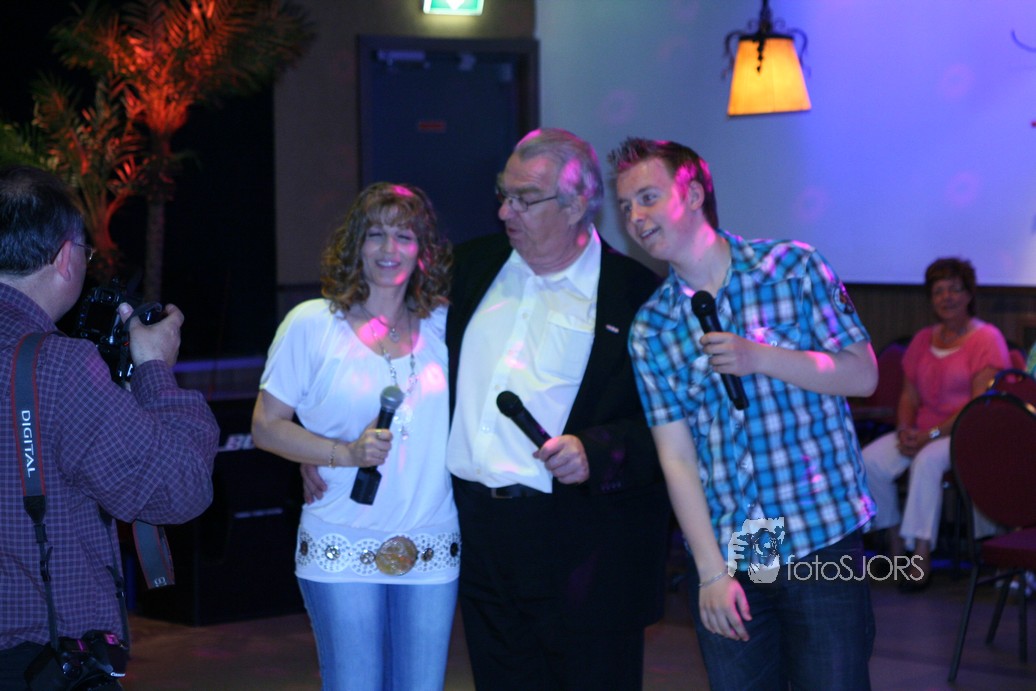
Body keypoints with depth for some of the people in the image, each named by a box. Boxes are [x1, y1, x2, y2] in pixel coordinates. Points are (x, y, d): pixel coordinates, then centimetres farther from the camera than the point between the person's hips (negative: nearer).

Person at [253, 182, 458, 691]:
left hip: (432, 550, 3)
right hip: (343, 550, -3)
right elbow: (266, 425, -1)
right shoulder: (311, 324, 0)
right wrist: (345, 454, -14)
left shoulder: (443, 326, 8)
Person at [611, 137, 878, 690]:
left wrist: (761, 358, -16)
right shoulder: (650, 328, 3)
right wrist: (712, 572, -7)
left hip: (825, 539, -2)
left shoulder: (791, 266, -2)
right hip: (726, 555, 2)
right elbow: (676, 457, -1)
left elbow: (863, 375, -3)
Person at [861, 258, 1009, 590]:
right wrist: (905, 431, -7)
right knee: (870, 460, -19)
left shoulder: (986, 339, -6)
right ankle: (896, 548, -10)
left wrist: (932, 434, -21)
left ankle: (921, 558, -34)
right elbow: (909, 396, 14)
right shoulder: (923, 340, 15)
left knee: (928, 460, -36)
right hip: (923, 431, 6)